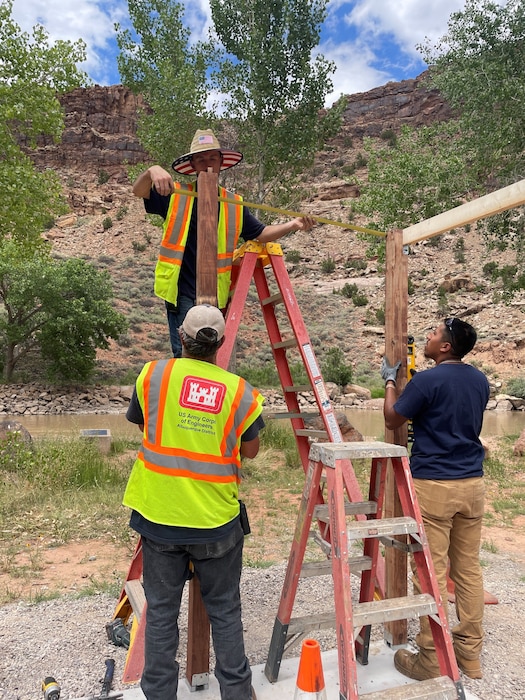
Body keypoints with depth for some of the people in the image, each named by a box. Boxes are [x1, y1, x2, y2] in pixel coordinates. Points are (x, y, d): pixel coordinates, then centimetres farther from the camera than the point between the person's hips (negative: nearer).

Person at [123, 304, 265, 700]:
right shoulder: (239, 391, -8)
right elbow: (250, 450, 3)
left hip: (159, 516, 1)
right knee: (225, 611, 18)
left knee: (162, 611, 16)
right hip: (216, 520, 0)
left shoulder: (153, 375, -7)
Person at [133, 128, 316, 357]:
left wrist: (293, 225, 1)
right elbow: (138, 191, -9)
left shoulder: (234, 205, 11)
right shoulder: (176, 196, 2)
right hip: (182, 293, -3)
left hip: (217, 296, 3)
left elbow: (260, 234, 16)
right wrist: (152, 171, -32)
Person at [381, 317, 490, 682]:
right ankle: (470, 654, 27)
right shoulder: (481, 380, 6)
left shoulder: (427, 380, -16)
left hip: (433, 485, -7)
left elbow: (392, 420, -3)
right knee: (469, 569, 15)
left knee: (432, 573, 2)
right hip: (473, 483, 7)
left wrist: (389, 381, 13)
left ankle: (432, 661, 13)